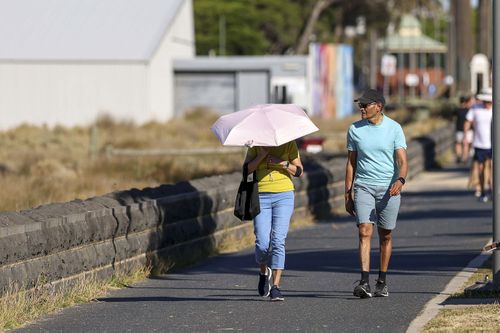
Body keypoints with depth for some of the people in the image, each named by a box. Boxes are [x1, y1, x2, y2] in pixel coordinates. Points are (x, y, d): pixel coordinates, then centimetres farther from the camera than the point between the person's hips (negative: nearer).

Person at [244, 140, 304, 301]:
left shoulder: (289, 144, 6)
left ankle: (275, 287, -9)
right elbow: (246, 169, 0)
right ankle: (264, 272, 24)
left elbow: (299, 171, 6)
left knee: (278, 241, -11)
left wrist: (283, 163, -10)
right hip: (261, 196, 1)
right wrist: (262, 155, -11)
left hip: (284, 196, -1)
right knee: (262, 244, -8)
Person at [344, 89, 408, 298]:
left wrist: (400, 180, -30)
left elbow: (403, 161, -9)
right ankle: (364, 282, -23)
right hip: (363, 187, 1)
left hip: (389, 188, -1)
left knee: (385, 236, 8)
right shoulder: (355, 130, 5)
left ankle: (382, 282, 21)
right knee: (364, 232, -14)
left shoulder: (394, 129, -2)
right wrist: (348, 194, 10)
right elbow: (351, 163, 12)